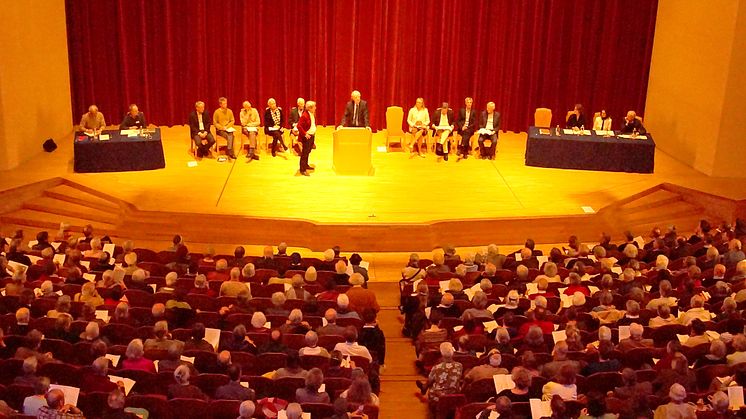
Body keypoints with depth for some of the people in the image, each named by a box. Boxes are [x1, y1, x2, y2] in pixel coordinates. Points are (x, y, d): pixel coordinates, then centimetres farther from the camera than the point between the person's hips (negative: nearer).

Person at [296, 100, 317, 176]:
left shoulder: (313, 114, 8)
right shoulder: (304, 116, -21)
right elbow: (299, 126, -24)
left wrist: (314, 132, 14)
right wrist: (305, 134, -22)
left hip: (312, 135, 9)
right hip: (306, 137, -9)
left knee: (308, 151, 20)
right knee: (305, 152, -6)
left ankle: (306, 165, 34)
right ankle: (302, 170, -3)